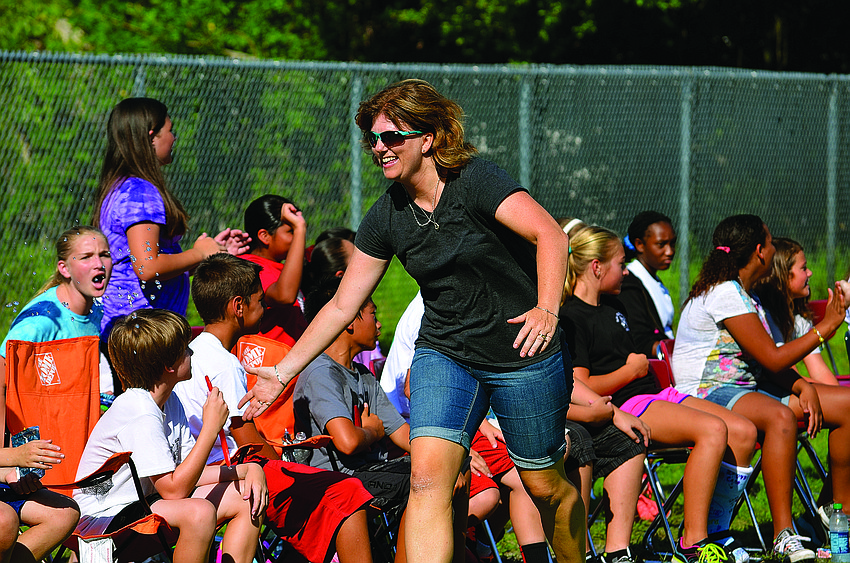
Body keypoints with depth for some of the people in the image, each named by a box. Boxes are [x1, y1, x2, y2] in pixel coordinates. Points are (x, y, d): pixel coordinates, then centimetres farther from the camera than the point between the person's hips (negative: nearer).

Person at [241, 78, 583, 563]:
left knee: (546, 486, 8)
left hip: (522, 353, -4)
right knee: (427, 478, -17)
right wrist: (284, 372, 4)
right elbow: (342, 306, 7)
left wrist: (547, 309, -40)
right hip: (444, 354, 4)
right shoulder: (387, 217, 0)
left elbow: (550, 234, -26)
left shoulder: (475, 181, -16)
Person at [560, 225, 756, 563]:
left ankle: (716, 532, -6)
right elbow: (580, 389, -16)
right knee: (712, 430, -31)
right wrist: (631, 371, -5)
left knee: (743, 433, -6)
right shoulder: (570, 317, -8)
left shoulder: (612, 306, 23)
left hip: (654, 395, 10)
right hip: (625, 407, -10)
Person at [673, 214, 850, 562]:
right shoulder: (725, 293, -16)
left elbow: (772, 362, 14)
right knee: (779, 416, -40)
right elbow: (772, 359, -18)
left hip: (749, 390, 10)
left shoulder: (743, 294, 16)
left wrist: (804, 387, -6)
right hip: (707, 396, -10)